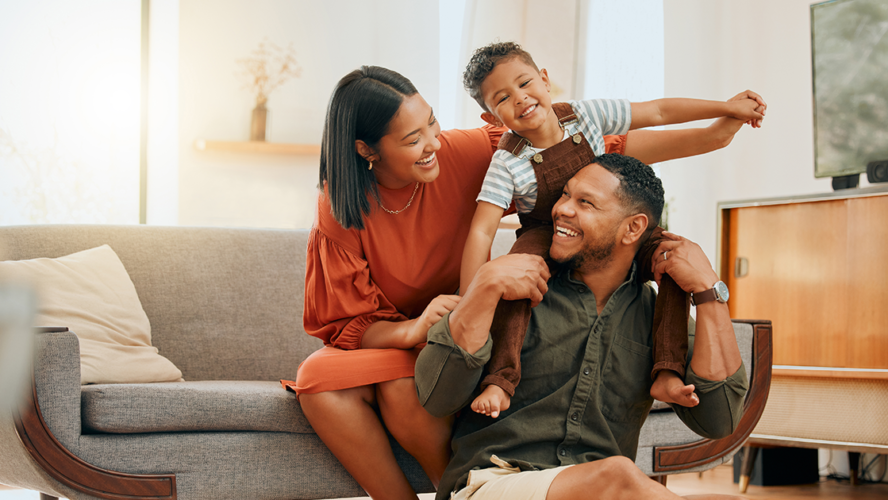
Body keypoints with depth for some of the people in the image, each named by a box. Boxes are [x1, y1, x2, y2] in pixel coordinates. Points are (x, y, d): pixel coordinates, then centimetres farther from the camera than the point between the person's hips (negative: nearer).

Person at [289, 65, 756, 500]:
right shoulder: (338, 210, -14)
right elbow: (346, 324, -11)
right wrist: (411, 329, -33)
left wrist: (712, 136, -14)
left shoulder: (464, 153, -13)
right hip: (382, 342, 1)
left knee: (402, 389, -33)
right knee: (318, 378, -30)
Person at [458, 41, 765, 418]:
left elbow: (659, 112, -7)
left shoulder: (585, 115, -14)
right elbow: (482, 231, -27)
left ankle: (667, 374, -28)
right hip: (546, 243, -3)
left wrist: (729, 108, -5)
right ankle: (500, 381, -42)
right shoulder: (508, 162, -22)